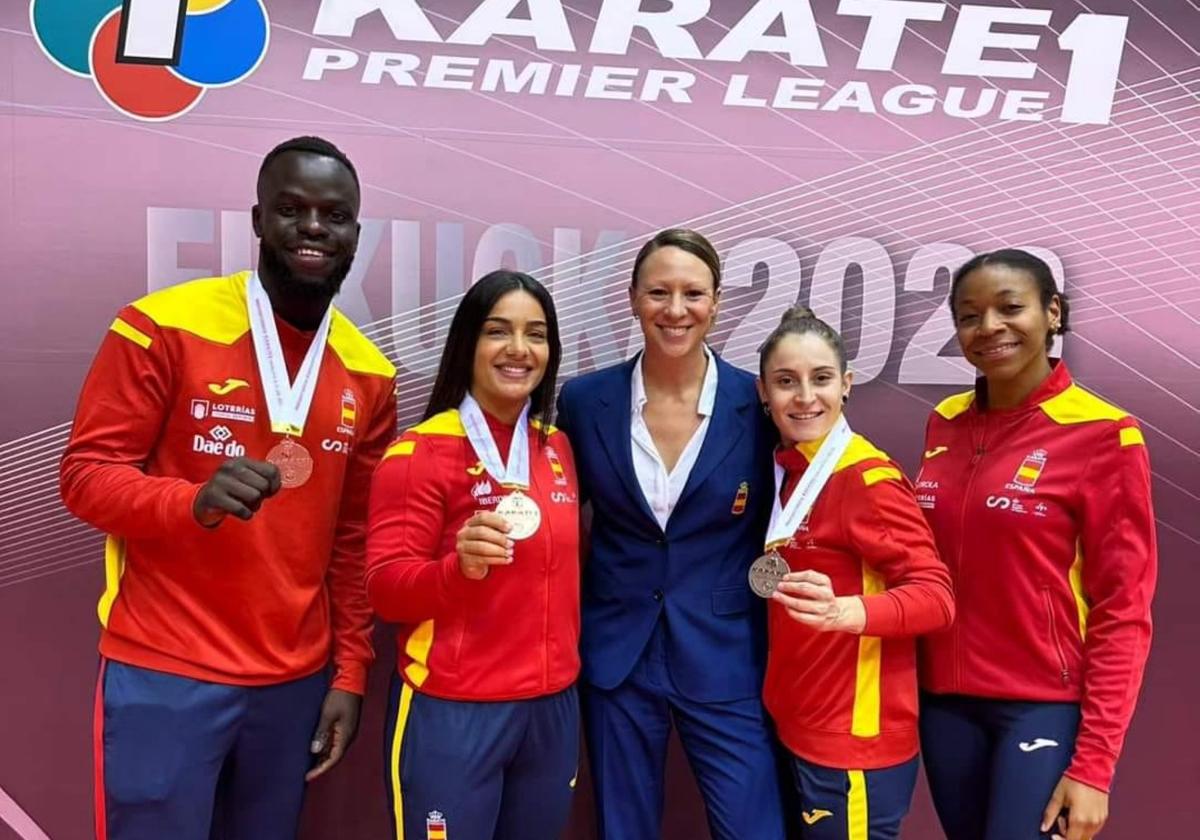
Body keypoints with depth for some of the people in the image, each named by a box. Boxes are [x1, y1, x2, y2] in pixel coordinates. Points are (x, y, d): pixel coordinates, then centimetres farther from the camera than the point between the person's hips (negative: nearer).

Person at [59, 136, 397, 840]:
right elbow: (87, 475, -7)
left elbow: (356, 538, 8)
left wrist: (350, 673, 6)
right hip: (163, 673, -3)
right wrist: (195, 500, -27)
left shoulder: (368, 374, 3)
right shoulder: (162, 327, -10)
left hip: (296, 681, 4)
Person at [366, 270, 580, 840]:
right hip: (452, 711, -5)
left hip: (553, 707, 6)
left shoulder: (557, 448, 7)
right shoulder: (420, 452, -10)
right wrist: (459, 567, -30)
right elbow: (385, 588, -13)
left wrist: (566, 660, 14)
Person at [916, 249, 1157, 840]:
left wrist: (1093, 763, -13)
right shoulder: (944, 423, 3)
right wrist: (927, 677, 4)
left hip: (1047, 705, -5)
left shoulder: (1103, 435, -11)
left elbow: (1123, 610, -11)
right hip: (946, 697, 5)